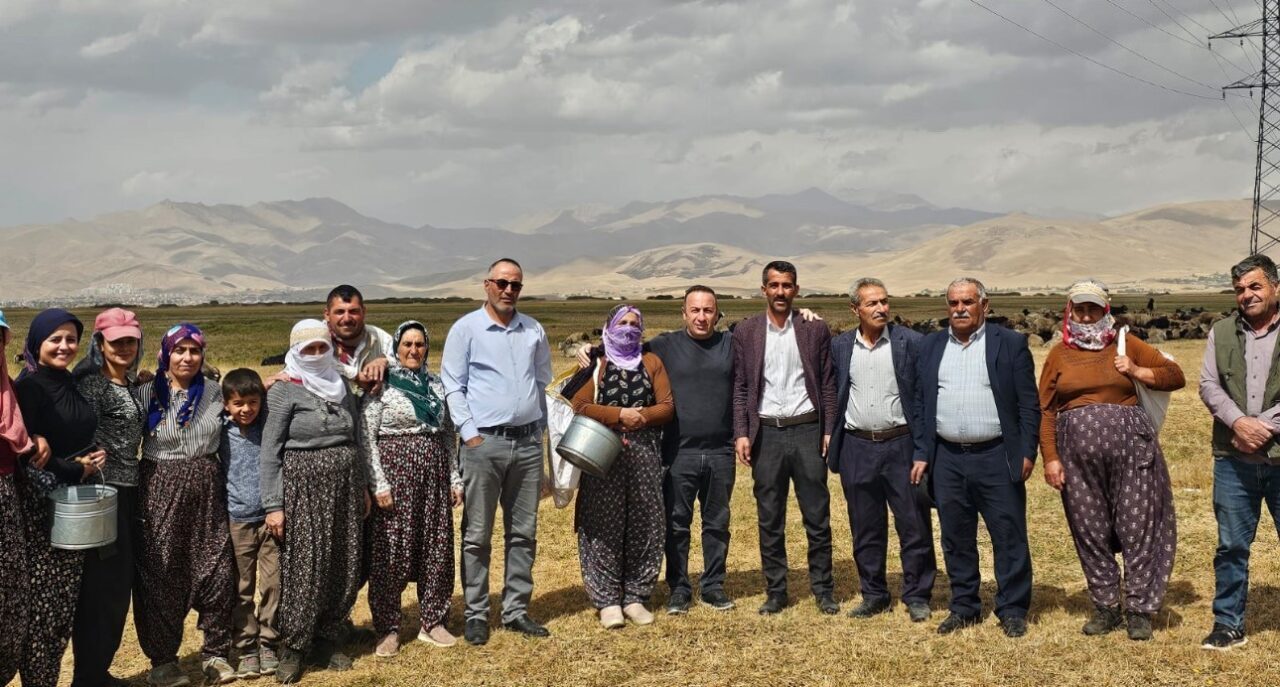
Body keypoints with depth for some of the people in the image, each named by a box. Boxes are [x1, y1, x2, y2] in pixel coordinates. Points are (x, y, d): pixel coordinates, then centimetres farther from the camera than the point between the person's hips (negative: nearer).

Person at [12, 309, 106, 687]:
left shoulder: (69, 384, 12)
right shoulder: (29, 386, -12)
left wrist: (93, 457, 5)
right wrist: (74, 470, -12)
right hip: (40, 504, -8)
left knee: (67, 599, 11)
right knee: (42, 602, -5)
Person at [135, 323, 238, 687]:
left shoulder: (215, 392, 7)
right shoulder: (147, 393, -4)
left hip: (207, 491, 3)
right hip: (161, 491, -3)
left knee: (217, 571, 4)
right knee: (161, 575, 3)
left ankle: (215, 653, 20)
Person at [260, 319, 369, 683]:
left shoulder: (342, 387, 11)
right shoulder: (284, 391, -5)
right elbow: (269, 452, -8)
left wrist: (362, 486, 16)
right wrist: (273, 505, -13)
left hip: (344, 485, 5)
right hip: (303, 487, -5)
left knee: (343, 567, 7)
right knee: (303, 570, -5)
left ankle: (326, 642, 19)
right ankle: (293, 650, 7)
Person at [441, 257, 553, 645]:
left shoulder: (534, 331, 11)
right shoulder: (466, 329, -1)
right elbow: (452, 386, -3)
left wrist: (541, 427, 12)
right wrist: (469, 433, -10)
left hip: (528, 443, 4)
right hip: (484, 443, -4)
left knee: (523, 533, 8)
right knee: (477, 536, 0)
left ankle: (516, 610, 17)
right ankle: (476, 615, 8)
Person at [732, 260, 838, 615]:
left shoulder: (815, 330, 4)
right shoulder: (746, 331, 5)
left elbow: (827, 384, 5)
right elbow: (740, 387, 5)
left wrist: (829, 432, -2)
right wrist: (741, 433, -3)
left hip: (807, 430, 0)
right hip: (766, 433, 1)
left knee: (817, 518, 4)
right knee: (770, 520, 6)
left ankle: (823, 590, 15)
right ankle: (775, 592, 16)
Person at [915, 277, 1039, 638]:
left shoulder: (1010, 344, 0)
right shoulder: (931, 346, 10)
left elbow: (1029, 403, -1)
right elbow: (920, 403, 12)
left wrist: (1027, 453, -7)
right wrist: (921, 454, 6)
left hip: (996, 458, -3)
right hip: (948, 459, 3)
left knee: (1009, 538, 1)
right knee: (956, 540, 10)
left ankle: (1012, 611, 12)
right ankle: (963, 607, 22)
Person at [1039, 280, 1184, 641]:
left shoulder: (1125, 345, 8)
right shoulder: (1059, 354, 9)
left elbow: (1175, 376, 8)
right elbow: (1045, 411, 5)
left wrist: (1136, 372, -6)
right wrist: (1050, 458, -3)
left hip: (1130, 446, -1)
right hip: (1077, 451, 1)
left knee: (1137, 528, -1)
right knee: (1090, 531, 6)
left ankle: (1139, 610, 9)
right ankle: (1106, 608, 18)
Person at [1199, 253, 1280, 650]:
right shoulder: (1221, 332, 9)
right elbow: (1208, 385, 2)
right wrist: (1238, 421, -13)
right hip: (1233, 460, 3)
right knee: (1231, 546, 8)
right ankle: (1229, 625, 17)